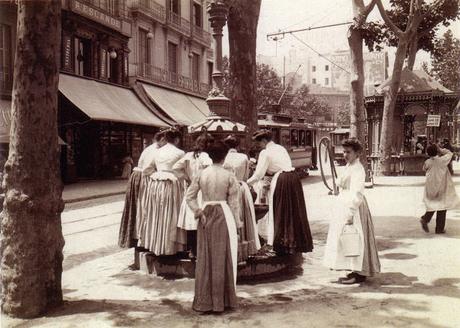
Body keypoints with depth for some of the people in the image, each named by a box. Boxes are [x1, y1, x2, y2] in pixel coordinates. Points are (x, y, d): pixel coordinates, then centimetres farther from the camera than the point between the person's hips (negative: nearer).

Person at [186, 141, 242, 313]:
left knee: (204, 258, 10)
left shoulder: (201, 174, 0)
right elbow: (233, 202, -4)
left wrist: (199, 212, 1)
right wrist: (237, 222, 3)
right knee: (223, 257, 6)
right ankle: (221, 300, 14)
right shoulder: (229, 176, -7)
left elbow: (190, 196, 0)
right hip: (223, 216, -3)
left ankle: (203, 301, 17)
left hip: (206, 216, 3)